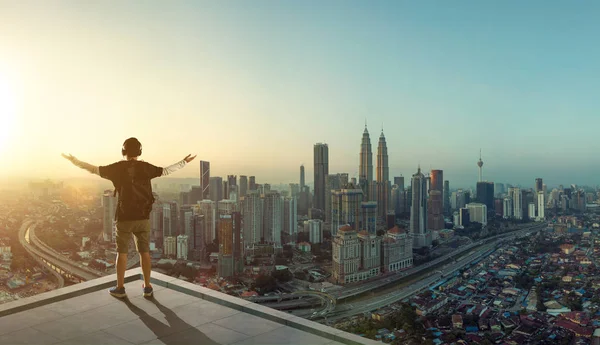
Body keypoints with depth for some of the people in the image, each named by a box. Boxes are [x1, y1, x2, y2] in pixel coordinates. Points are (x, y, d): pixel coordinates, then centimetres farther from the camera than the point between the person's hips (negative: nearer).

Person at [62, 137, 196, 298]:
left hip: (124, 217, -1)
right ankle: (147, 287, 13)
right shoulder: (145, 167, -3)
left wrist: (75, 161, 10)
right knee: (144, 252, 8)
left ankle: (120, 288, 15)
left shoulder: (118, 167, -6)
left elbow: (94, 169, -3)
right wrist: (184, 162, 11)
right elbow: (166, 171, 0)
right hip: (143, 217, 1)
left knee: (122, 252, 9)